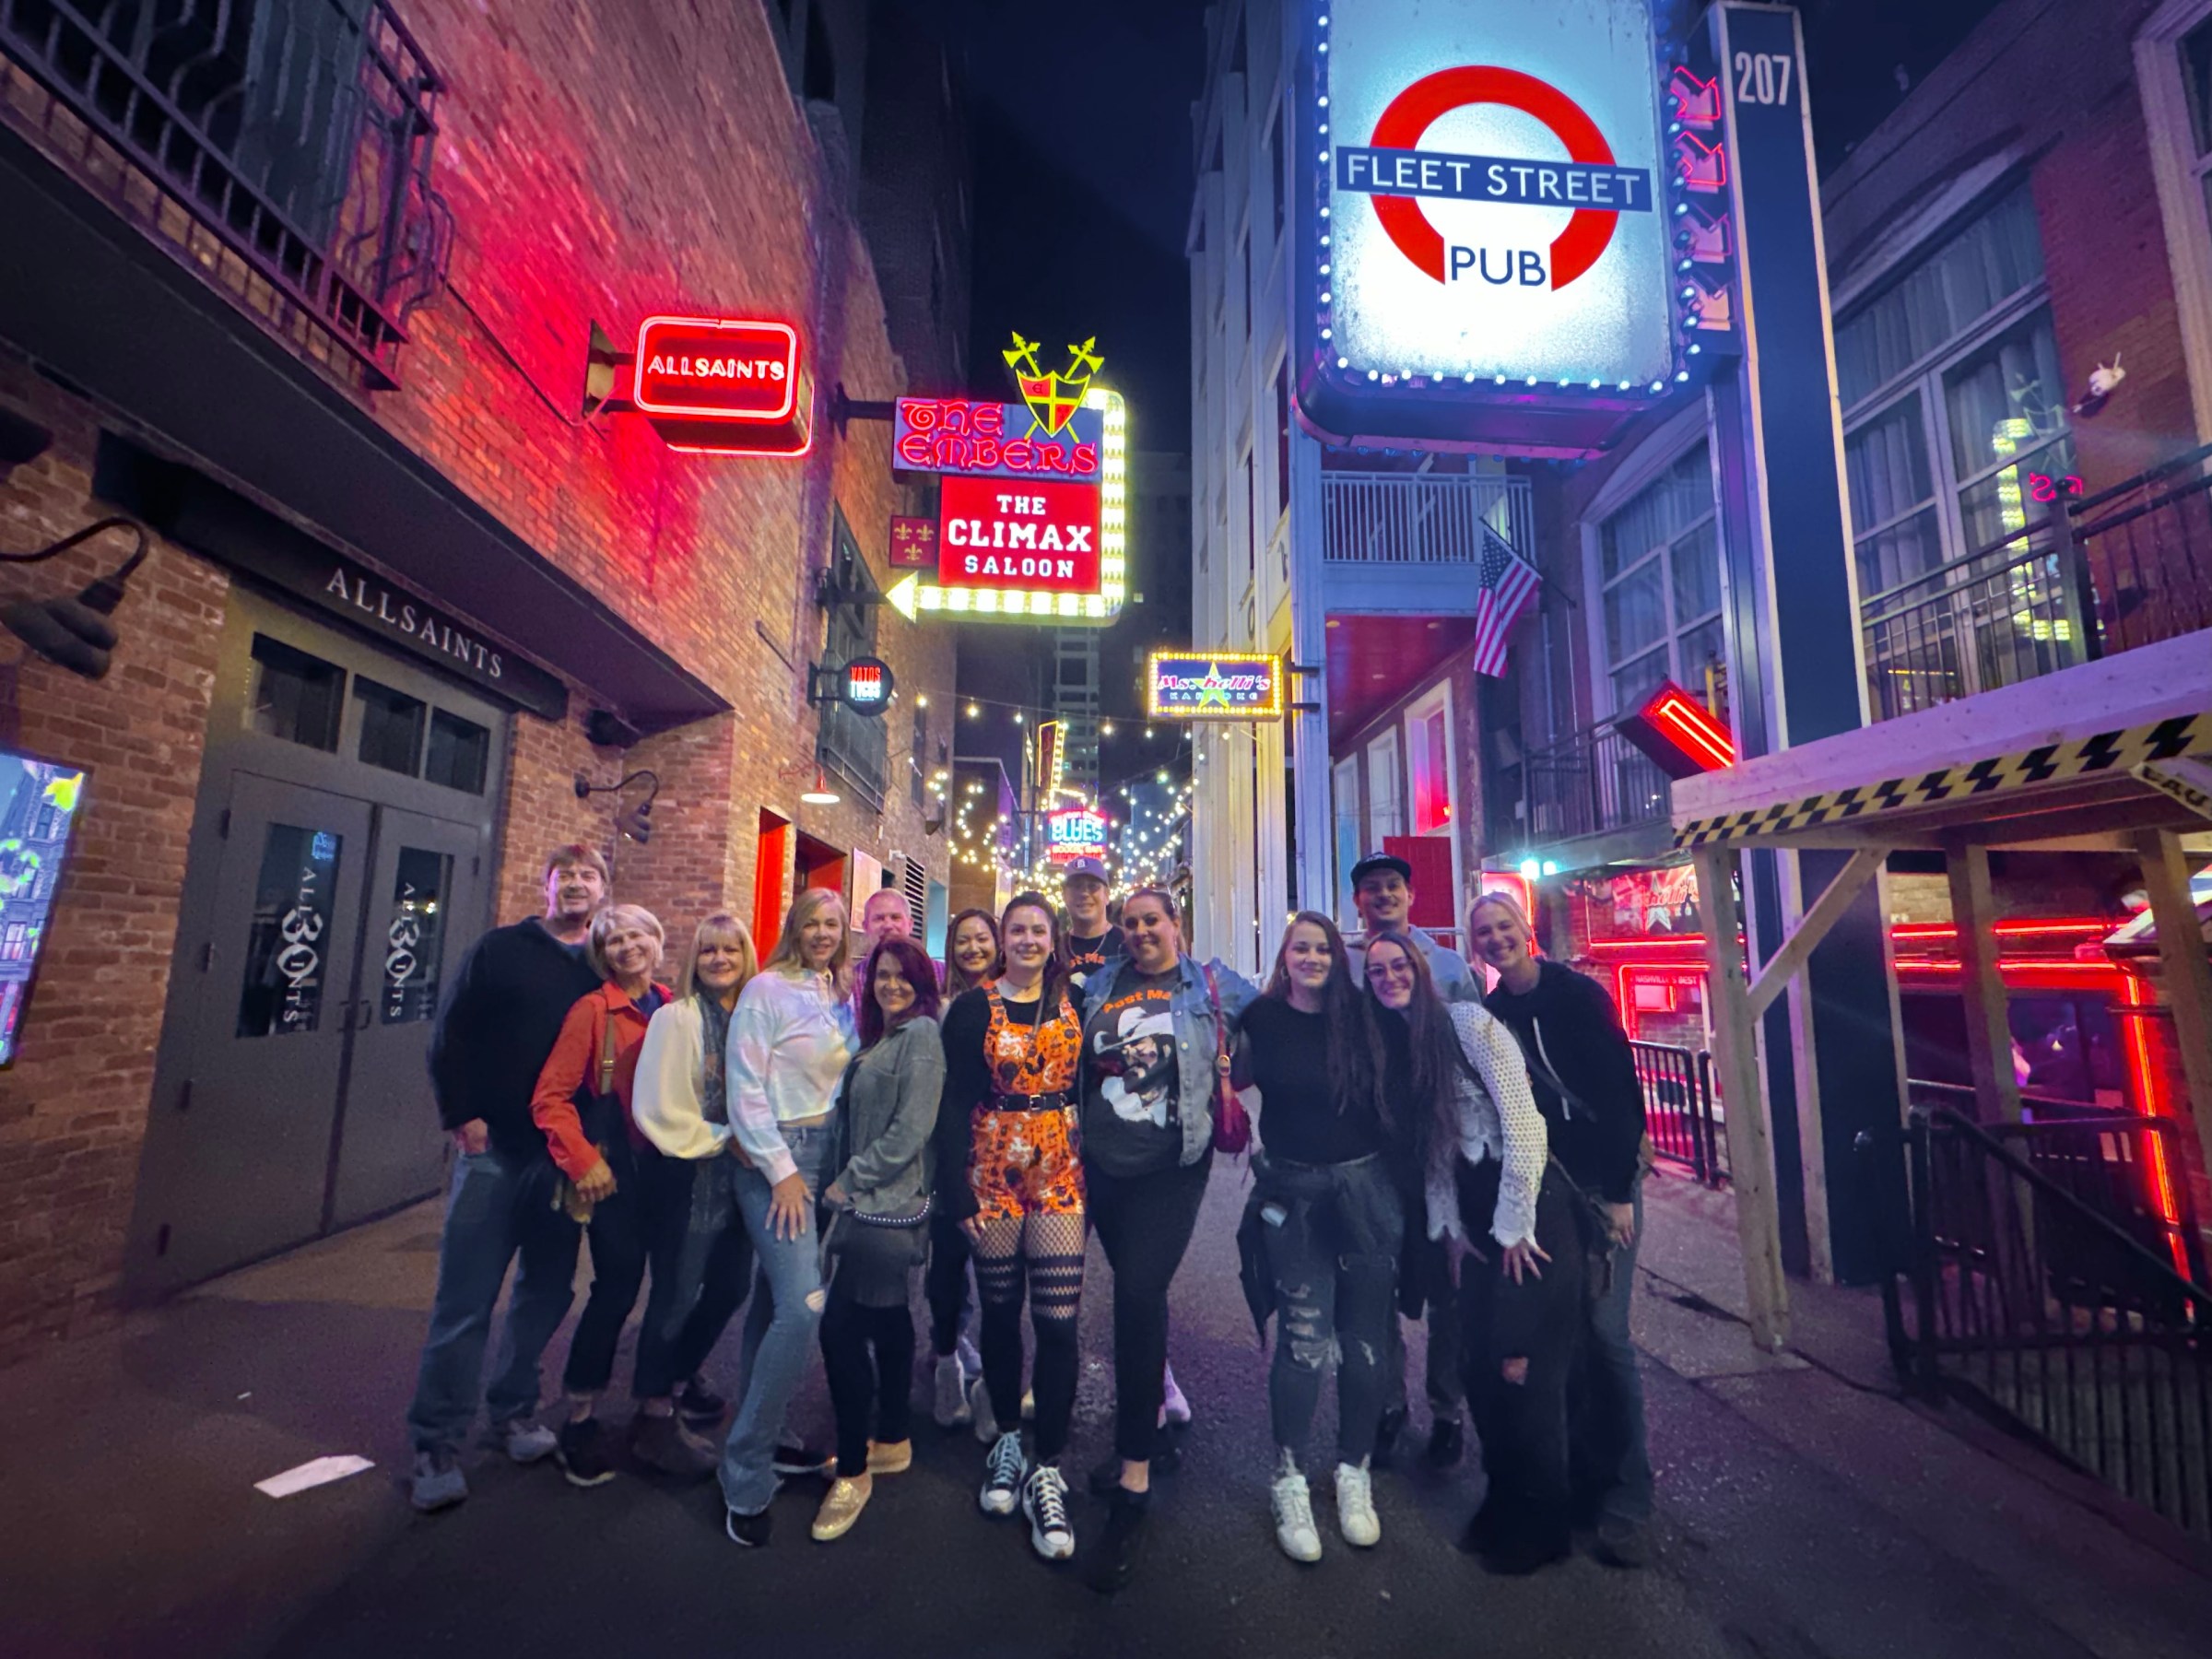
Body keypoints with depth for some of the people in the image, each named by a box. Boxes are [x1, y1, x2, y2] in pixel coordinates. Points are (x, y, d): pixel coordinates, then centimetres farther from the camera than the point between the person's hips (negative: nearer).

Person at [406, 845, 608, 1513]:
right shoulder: (499, 949, 1)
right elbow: (449, 1037, -1)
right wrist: (461, 1116, -8)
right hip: (495, 1149, -2)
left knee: (546, 1291, 12)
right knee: (465, 1300, 2)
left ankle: (513, 1410, 31)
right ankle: (436, 1443, 17)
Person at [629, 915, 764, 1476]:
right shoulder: (675, 1018, -9)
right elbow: (659, 1108, -13)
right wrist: (722, 1140, -13)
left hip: (738, 1173, 5)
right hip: (687, 1175, -5)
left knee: (730, 1286, 15)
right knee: (676, 1294, 3)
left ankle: (685, 1373, 40)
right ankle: (654, 1415, 21)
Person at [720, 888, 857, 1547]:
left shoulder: (842, 999, 10)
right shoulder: (767, 990, -10)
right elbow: (744, 1088, -12)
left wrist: (834, 1162, 11)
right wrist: (782, 1170, -13)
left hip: (823, 1154, 6)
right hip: (774, 1158, -6)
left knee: (777, 1298, 14)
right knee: (803, 1306, -14)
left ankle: (760, 1440, 27)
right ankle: (744, 1477, 0)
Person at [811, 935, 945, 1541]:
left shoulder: (921, 1033, -14)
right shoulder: (878, 1037, 14)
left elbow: (911, 1129, -19)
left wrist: (851, 1180, -13)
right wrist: (846, 1181, 7)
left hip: (887, 1205, -9)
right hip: (868, 1201, 9)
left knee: (841, 1328, -6)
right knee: (887, 1320, 18)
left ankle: (853, 1471, 9)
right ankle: (894, 1441, 32)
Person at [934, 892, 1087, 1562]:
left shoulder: (1076, 1004, 4)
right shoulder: (973, 1009, -1)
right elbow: (955, 1103, -3)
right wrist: (959, 1191, -8)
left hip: (1060, 1175, 1)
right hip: (993, 1174, 0)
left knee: (1058, 1320, -1)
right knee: (1000, 1311, 12)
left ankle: (1046, 1469, 15)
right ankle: (1007, 1440, 34)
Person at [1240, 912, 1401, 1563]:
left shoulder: (1359, 1015, -1)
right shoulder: (1263, 1017, -3)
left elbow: (1392, 1095, 7)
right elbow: (1233, 1079, 10)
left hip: (1368, 1186, 2)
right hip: (1295, 1192, -1)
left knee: (1365, 1337, 12)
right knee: (1303, 1337, 1)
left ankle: (1354, 1472, 32)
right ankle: (1289, 1479, 21)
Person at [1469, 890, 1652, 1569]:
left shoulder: (1578, 993, -10)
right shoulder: (1490, 1013, 2)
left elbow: (1622, 1087, -12)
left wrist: (1620, 1192, -14)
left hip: (1602, 1179, -4)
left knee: (1605, 1331, -6)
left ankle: (1626, 1500, 8)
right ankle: (1584, 1472, 25)